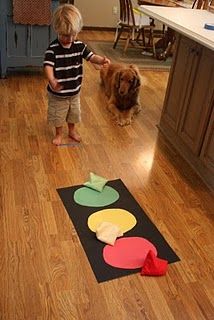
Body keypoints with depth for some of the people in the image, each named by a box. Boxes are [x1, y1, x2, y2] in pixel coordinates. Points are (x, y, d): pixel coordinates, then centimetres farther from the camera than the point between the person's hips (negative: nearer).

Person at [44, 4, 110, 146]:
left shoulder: (80, 46, -8)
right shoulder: (53, 49, -23)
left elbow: (91, 56, -7)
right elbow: (48, 66, -33)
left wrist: (102, 60, -31)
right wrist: (52, 81, -54)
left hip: (75, 91, 4)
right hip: (58, 93, -4)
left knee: (74, 113, 24)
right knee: (58, 115, 15)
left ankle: (72, 131, 49)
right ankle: (59, 134, 39)